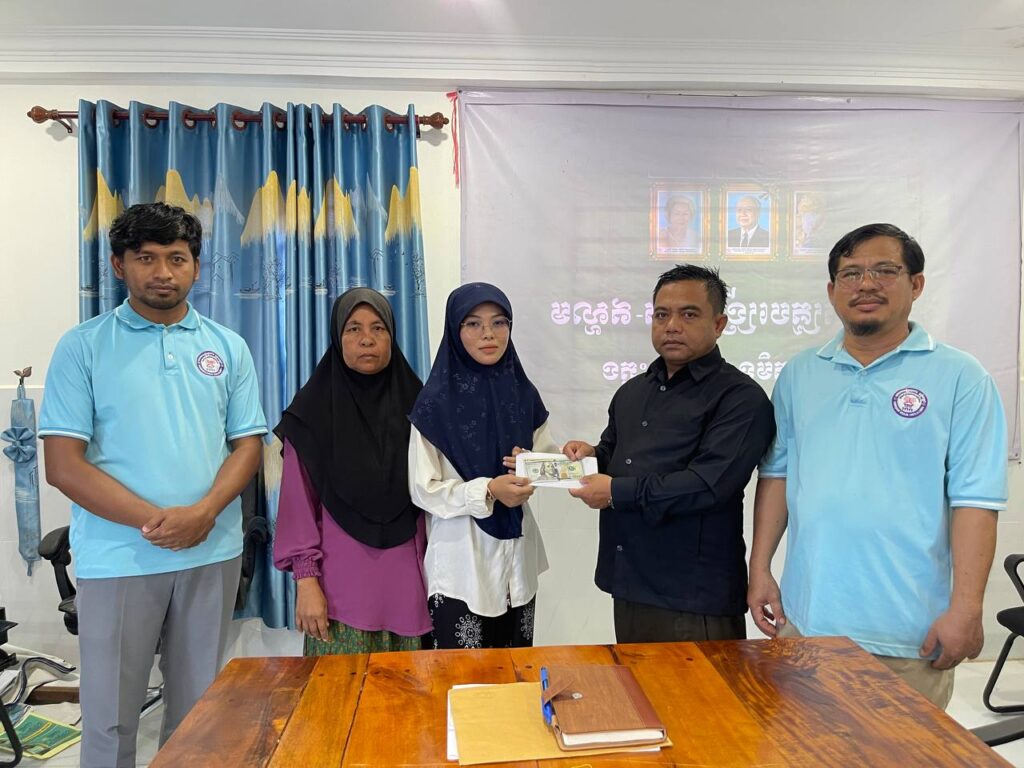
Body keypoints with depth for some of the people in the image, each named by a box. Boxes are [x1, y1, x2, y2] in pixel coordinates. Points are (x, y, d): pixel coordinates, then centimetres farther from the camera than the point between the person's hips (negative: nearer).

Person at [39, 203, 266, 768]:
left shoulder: (227, 347, 6)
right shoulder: (83, 347, -1)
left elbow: (247, 444, 4)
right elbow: (63, 466, -6)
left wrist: (202, 513, -14)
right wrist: (154, 521, -15)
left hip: (213, 552, 2)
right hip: (118, 558, -2)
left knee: (198, 710, 15)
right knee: (110, 715, 10)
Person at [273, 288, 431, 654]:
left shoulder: (414, 401, 6)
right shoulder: (313, 408, -1)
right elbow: (299, 500, -3)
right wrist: (305, 578, -8)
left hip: (405, 574, 2)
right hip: (341, 577, -2)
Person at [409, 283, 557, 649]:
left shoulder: (523, 393, 2)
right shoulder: (437, 401, -11)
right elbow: (422, 490, -11)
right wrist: (488, 490, -23)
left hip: (518, 559, 4)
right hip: (461, 566, -4)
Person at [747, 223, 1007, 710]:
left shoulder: (959, 377, -4)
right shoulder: (799, 375, 7)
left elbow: (975, 500, -7)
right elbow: (777, 475, 9)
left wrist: (966, 609, -12)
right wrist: (759, 569, 5)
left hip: (908, 632, -3)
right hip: (804, 615, 4)